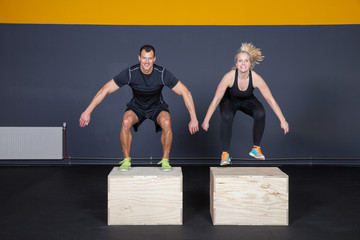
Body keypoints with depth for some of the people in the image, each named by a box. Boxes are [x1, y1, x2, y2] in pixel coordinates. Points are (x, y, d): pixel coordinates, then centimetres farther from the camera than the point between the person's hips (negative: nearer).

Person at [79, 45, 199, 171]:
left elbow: (185, 93, -22)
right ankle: (126, 160, -11)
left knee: (166, 123, -33)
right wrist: (87, 112, -25)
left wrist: (194, 119, -26)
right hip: (137, 106, 0)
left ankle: (165, 160, -13)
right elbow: (105, 90, -22)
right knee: (126, 122, -32)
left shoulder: (162, 73, -26)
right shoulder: (130, 73, -26)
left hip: (157, 107, 0)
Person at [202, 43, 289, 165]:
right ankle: (225, 154, -19)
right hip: (229, 100, -2)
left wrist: (282, 120, -25)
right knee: (227, 117, -33)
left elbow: (270, 100, -25)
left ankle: (255, 148, -7)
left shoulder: (256, 78, -30)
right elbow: (216, 99, -30)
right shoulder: (229, 77, -34)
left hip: (247, 100, 2)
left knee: (260, 114, -28)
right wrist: (206, 120, -31)